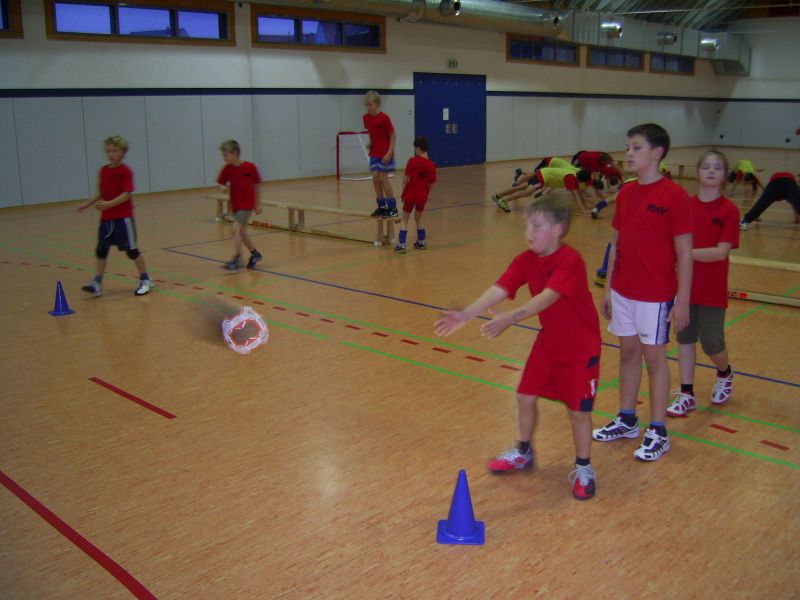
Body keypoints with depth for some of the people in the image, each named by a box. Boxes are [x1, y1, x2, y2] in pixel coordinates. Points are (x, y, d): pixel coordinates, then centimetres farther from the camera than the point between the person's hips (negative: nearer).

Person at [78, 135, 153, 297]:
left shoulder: (125, 171, -10)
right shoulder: (103, 171, 9)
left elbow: (126, 194, -18)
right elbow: (100, 193, 15)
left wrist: (109, 204, -26)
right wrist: (86, 204, 4)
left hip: (123, 217, -6)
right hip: (106, 217, 6)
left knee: (131, 249, 1)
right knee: (101, 250, 6)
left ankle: (145, 280, 13)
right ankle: (97, 283, 12)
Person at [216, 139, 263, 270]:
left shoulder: (250, 167, -11)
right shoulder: (227, 169, 0)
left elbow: (256, 186, -3)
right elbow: (222, 184, 4)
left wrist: (258, 204, 1)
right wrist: (223, 188, -21)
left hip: (247, 203, -6)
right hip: (235, 204, 6)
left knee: (236, 229, -15)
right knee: (241, 231, 14)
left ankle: (236, 259, -11)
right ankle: (255, 254, 33)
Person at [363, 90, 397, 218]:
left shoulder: (384, 118, -15)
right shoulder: (366, 118, 2)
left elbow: (393, 136, -12)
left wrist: (389, 153, -18)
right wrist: (370, 143, 0)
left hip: (385, 154, -6)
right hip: (374, 153, 6)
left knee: (383, 179, -6)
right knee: (375, 179, 3)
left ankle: (392, 207, 4)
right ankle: (382, 206, 13)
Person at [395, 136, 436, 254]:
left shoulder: (412, 161, -12)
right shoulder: (431, 165, -3)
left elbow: (406, 178, -10)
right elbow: (432, 185, -1)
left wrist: (403, 192, 2)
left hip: (411, 194, -3)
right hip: (423, 196, 3)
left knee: (405, 220, 6)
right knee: (418, 218, 24)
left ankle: (402, 244, -3)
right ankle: (421, 242, 31)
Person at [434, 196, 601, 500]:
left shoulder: (570, 261, -27)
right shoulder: (526, 260, -7)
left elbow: (547, 297, -41)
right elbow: (498, 290, -20)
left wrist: (509, 318, -54)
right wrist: (465, 315, -34)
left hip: (580, 348, -6)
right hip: (548, 341, 7)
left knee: (578, 410, 0)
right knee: (525, 396, 12)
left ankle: (583, 469, 22)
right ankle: (523, 453, 35)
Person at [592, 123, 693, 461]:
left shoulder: (674, 196, -13)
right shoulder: (625, 193, 5)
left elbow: (685, 253, -12)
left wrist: (682, 301, -13)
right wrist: (608, 288, 11)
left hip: (656, 295, -6)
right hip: (623, 291, 6)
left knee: (654, 357, 3)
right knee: (628, 352, 14)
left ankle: (657, 433, 16)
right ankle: (626, 421, 28)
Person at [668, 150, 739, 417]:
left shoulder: (729, 210, -9)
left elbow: (721, 252, -17)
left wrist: (687, 252, -26)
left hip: (712, 290, -3)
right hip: (685, 284, 3)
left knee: (711, 343, 4)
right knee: (685, 338, 8)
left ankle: (725, 375, 37)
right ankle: (686, 395, 17)